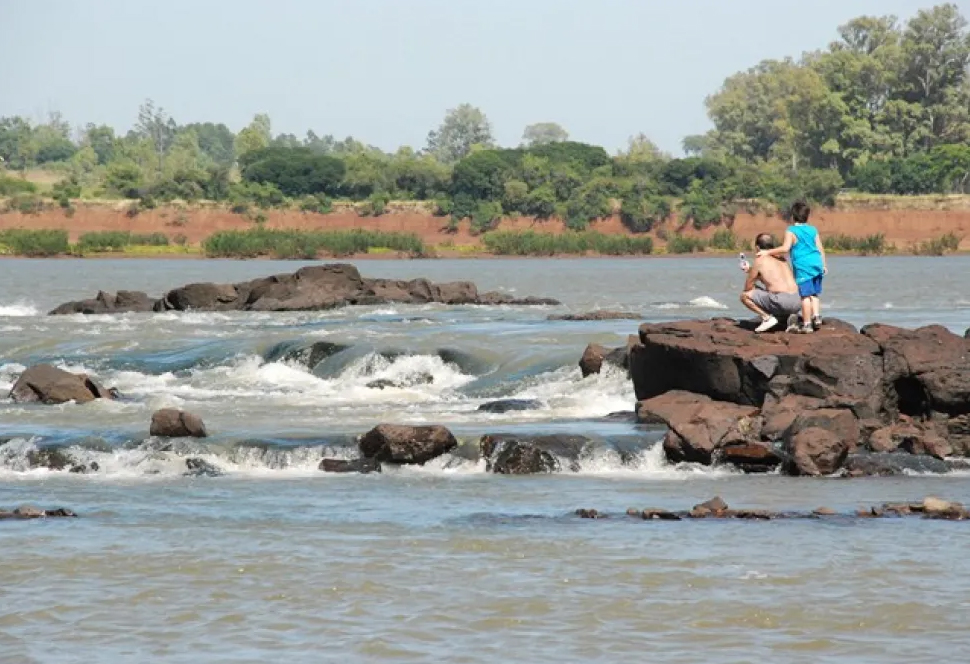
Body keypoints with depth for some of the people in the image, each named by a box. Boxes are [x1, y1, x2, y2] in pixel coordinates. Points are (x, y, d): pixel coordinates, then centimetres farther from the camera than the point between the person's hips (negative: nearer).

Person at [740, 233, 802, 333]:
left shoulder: (759, 260, 2)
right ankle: (790, 316, 10)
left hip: (781, 301, -6)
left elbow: (748, 287, 6)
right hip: (797, 302, 6)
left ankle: (767, 317, -5)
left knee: (744, 296, 6)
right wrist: (750, 269, 48)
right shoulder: (780, 258, 21)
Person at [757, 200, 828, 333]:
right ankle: (816, 316, 7)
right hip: (817, 265, 6)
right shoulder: (813, 230, 12)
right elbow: (820, 249, 12)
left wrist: (768, 252, -7)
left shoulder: (791, 231, -5)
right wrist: (824, 265, 21)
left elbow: (785, 248, -15)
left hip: (803, 267, -6)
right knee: (814, 294, 18)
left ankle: (807, 324, -4)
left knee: (806, 295, -4)